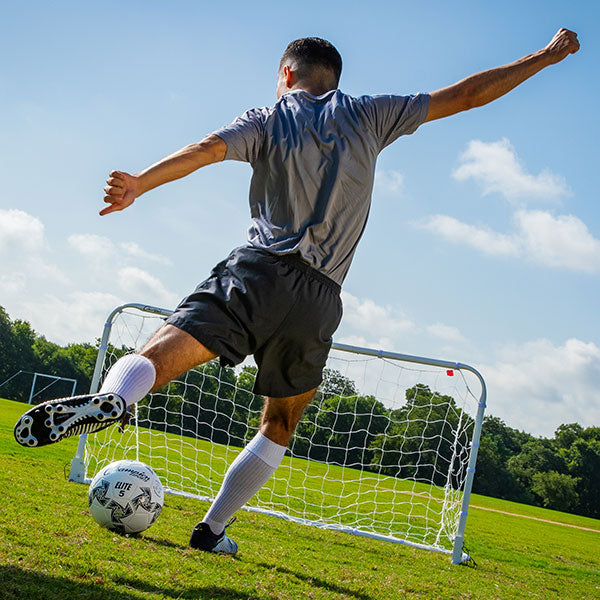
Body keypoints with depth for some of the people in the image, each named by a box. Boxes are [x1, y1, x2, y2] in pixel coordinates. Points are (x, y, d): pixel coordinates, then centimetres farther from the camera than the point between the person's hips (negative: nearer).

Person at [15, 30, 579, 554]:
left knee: (156, 357, -13)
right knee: (279, 428, 19)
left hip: (258, 272, -2)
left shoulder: (268, 119, 12)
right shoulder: (366, 115, 16)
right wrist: (547, 56, 30)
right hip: (319, 299, 2)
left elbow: (209, 148, -8)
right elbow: (465, 95, 20)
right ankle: (212, 530, 19)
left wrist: (140, 182, -15)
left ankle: (109, 399, -46)